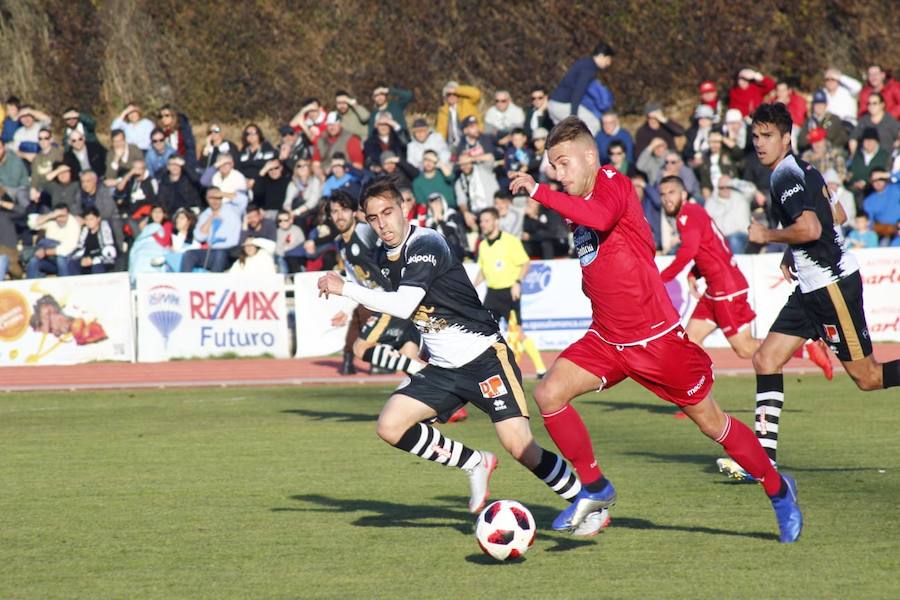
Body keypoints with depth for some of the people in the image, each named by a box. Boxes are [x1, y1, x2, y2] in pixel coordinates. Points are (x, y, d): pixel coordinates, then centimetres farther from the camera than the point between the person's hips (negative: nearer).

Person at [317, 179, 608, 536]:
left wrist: (344, 289, -23)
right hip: (442, 369, 8)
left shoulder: (426, 244, -17)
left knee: (519, 447, -16)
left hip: (484, 356, -8)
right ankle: (476, 464, 10)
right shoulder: (384, 256, 9)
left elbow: (404, 305, -29)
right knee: (390, 427, -7)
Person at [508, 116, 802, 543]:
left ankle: (778, 489, 27)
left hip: (655, 337, -7)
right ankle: (594, 490, 3)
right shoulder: (576, 203, 10)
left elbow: (601, 218, -40)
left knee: (711, 423, 5)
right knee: (549, 394, -14)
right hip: (606, 339, 7)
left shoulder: (614, 185, -15)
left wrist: (538, 192, -38)